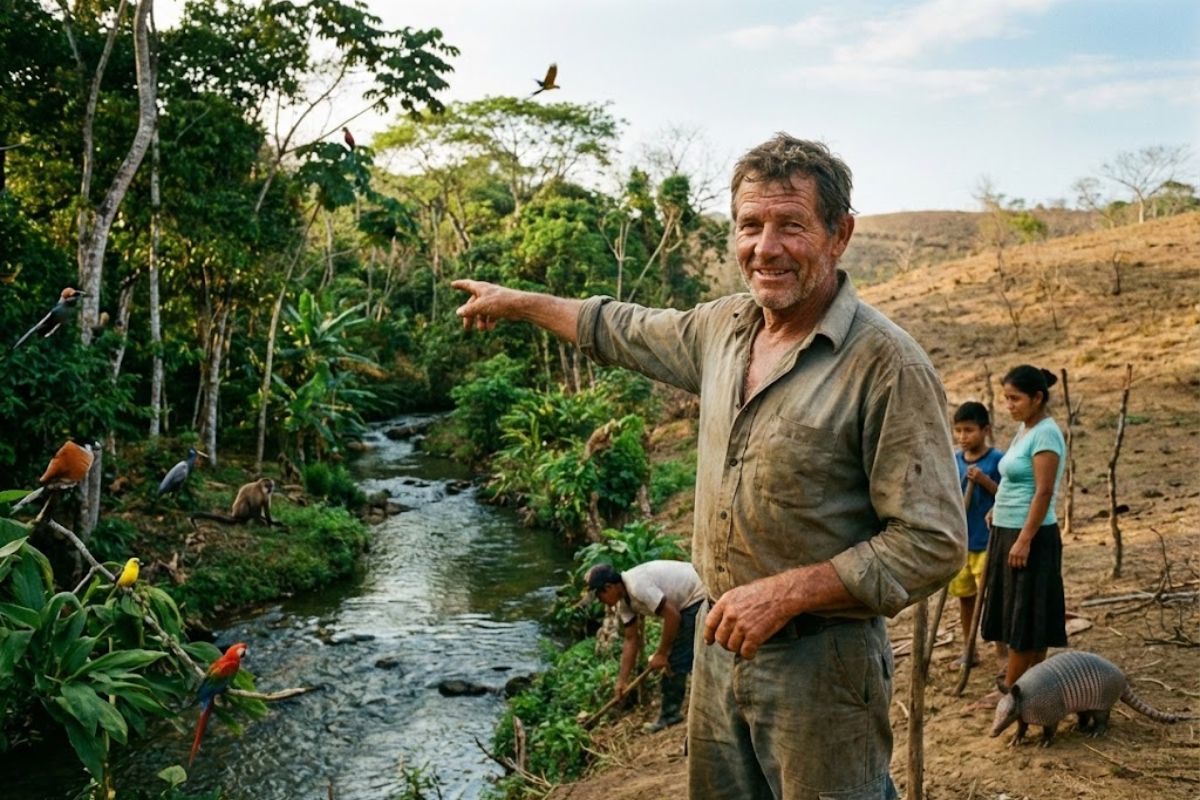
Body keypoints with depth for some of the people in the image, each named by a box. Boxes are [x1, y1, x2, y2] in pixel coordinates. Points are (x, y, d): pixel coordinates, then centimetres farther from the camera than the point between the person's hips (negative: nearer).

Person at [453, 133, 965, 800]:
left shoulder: (888, 364, -19)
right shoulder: (725, 326, 3)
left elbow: (933, 544, -19)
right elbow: (626, 331, 22)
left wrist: (784, 592, -22)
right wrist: (517, 302, 30)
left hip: (820, 665, -7)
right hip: (722, 641, 7)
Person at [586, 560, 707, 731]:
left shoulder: (637, 586, -28)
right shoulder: (623, 601, 2)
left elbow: (672, 616, -28)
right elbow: (631, 640, 8)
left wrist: (661, 653, -17)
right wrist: (622, 680, 6)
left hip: (697, 597, -10)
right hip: (683, 602, 10)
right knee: (670, 659, 14)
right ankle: (669, 714, 23)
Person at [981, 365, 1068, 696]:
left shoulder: (1045, 433, -15)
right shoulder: (1024, 429, 12)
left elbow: (1044, 492, -20)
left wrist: (1024, 540, -22)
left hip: (1029, 535, -9)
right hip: (1009, 532, 9)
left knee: (1024, 615, -1)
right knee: (1016, 613, 12)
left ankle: (1010, 688, 7)